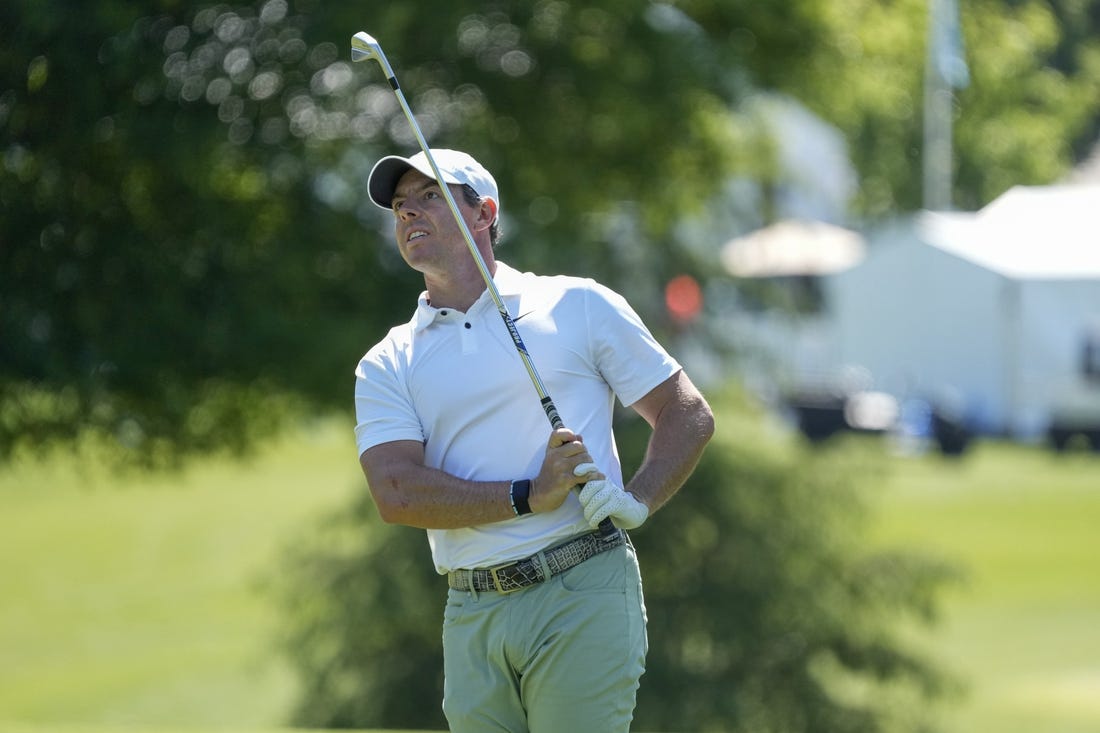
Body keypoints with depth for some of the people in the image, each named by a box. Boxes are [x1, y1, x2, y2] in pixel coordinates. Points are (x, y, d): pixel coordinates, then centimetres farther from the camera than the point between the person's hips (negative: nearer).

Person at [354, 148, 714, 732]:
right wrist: (529, 497, -13)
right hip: (471, 618, 3)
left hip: (582, 597, -3)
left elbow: (688, 414, 11)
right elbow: (397, 492, -4)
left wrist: (637, 501, -7)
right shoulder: (386, 366, 12)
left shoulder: (580, 306, 9)